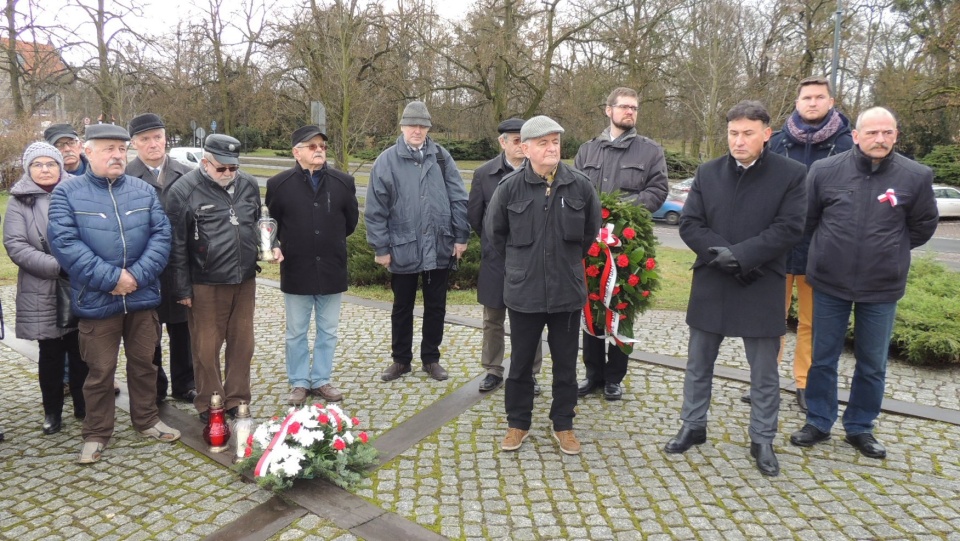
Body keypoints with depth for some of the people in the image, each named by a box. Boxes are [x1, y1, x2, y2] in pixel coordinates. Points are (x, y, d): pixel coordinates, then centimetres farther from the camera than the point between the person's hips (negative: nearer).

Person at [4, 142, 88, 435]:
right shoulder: (19, 201, 2)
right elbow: (15, 246, -7)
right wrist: (57, 266, -18)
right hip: (42, 293, -1)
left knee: (80, 352, 8)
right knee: (51, 354, 8)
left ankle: (83, 405, 23)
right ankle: (52, 410, 22)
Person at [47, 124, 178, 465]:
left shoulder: (143, 191, 5)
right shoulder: (68, 193, -3)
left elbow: (161, 235, -2)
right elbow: (63, 243, -12)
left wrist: (137, 275, -15)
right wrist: (111, 278, -19)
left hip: (142, 297, 3)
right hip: (97, 300, -2)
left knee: (144, 363, 15)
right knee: (100, 370, 8)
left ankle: (147, 420, 33)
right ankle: (96, 433, 25)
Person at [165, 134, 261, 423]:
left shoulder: (248, 185, 6)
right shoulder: (183, 191, -8)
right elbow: (177, 244, -5)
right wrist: (183, 288, -5)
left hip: (245, 280, 5)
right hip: (206, 285, -4)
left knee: (242, 344, 12)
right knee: (206, 348, 6)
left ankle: (236, 400, 27)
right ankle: (209, 406, 22)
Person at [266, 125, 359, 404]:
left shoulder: (343, 182, 0)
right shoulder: (279, 183, -4)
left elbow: (351, 220, 13)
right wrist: (276, 246, -5)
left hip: (332, 270, 2)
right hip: (296, 271, -1)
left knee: (328, 331, 11)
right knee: (296, 332, 10)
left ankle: (321, 380, 26)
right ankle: (299, 383, 24)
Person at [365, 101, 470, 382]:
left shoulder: (441, 157, 3)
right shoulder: (387, 160, -3)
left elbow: (458, 198, 3)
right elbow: (375, 209, -3)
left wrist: (461, 236, -1)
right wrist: (381, 248, -5)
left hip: (439, 248, 2)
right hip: (403, 249, -1)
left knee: (435, 306, 12)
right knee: (402, 307, 12)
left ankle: (431, 358, 28)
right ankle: (401, 359, 28)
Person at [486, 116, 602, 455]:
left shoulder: (580, 186, -4)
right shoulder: (511, 186, -7)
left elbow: (591, 231, 12)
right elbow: (494, 232, 7)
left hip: (568, 292, 1)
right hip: (523, 292, -1)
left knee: (565, 363, 12)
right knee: (521, 363, 11)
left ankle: (563, 425, 28)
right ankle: (518, 424, 28)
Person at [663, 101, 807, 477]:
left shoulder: (792, 174, -4)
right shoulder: (707, 173, 3)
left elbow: (789, 229, -11)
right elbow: (689, 225, -2)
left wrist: (740, 256, -20)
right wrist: (721, 254, -17)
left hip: (762, 288, -2)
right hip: (710, 285, 3)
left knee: (764, 372, 9)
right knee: (698, 365, 13)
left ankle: (762, 440, 25)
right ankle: (693, 427, 30)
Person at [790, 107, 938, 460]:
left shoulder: (915, 176, -7)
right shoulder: (825, 171, -7)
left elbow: (923, 226, 7)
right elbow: (806, 219, 7)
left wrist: (889, 250, 10)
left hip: (882, 287, 0)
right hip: (829, 283, 0)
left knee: (873, 365, 11)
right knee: (823, 359, 10)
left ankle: (860, 427, 28)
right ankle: (818, 422, 25)